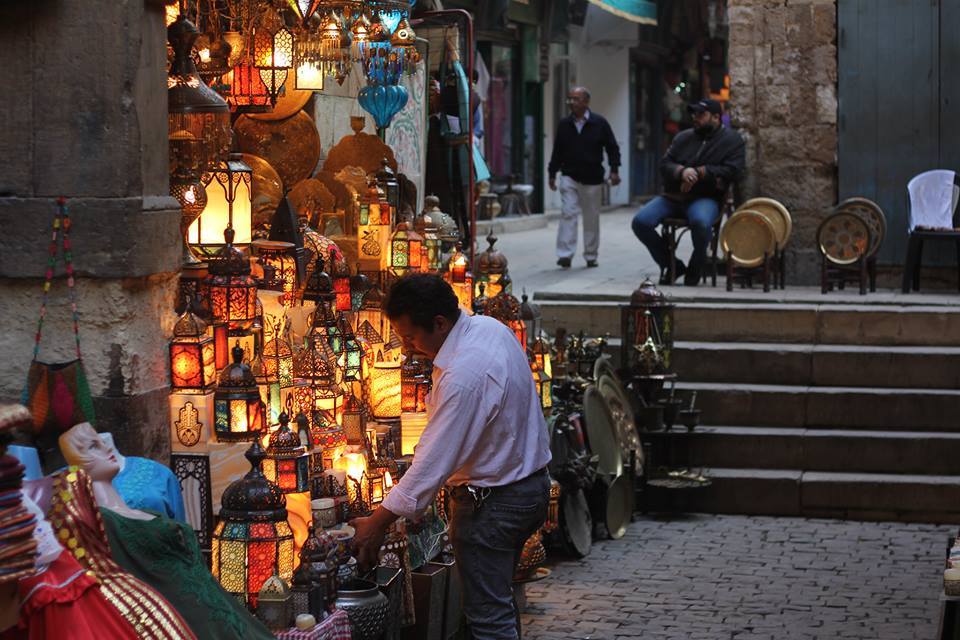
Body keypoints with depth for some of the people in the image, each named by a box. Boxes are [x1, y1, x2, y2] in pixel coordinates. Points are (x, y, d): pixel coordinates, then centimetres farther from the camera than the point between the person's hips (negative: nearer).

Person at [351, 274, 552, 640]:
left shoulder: (463, 376, -30)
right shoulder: (490, 327, -1)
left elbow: (434, 460, -28)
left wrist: (378, 523, -23)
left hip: (491, 503, -10)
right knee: (500, 599, 21)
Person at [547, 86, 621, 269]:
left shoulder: (599, 123, -3)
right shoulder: (564, 125, 5)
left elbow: (612, 147, 1)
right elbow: (557, 151, 11)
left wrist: (614, 170, -8)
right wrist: (552, 173, 10)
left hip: (592, 178, -1)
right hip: (569, 177, 1)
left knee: (591, 218, 7)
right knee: (568, 214, -12)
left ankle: (591, 256, 19)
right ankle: (565, 255, -15)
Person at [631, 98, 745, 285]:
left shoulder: (732, 140, 5)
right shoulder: (683, 137, 18)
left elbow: (731, 171, -9)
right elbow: (665, 164, 10)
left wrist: (698, 173, -13)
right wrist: (682, 171, -13)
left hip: (705, 198, -5)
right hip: (672, 197, 5)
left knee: (701, 222, -40)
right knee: (640, 222, -16)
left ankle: (695, 269, -11)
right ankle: (671, 265, 3)